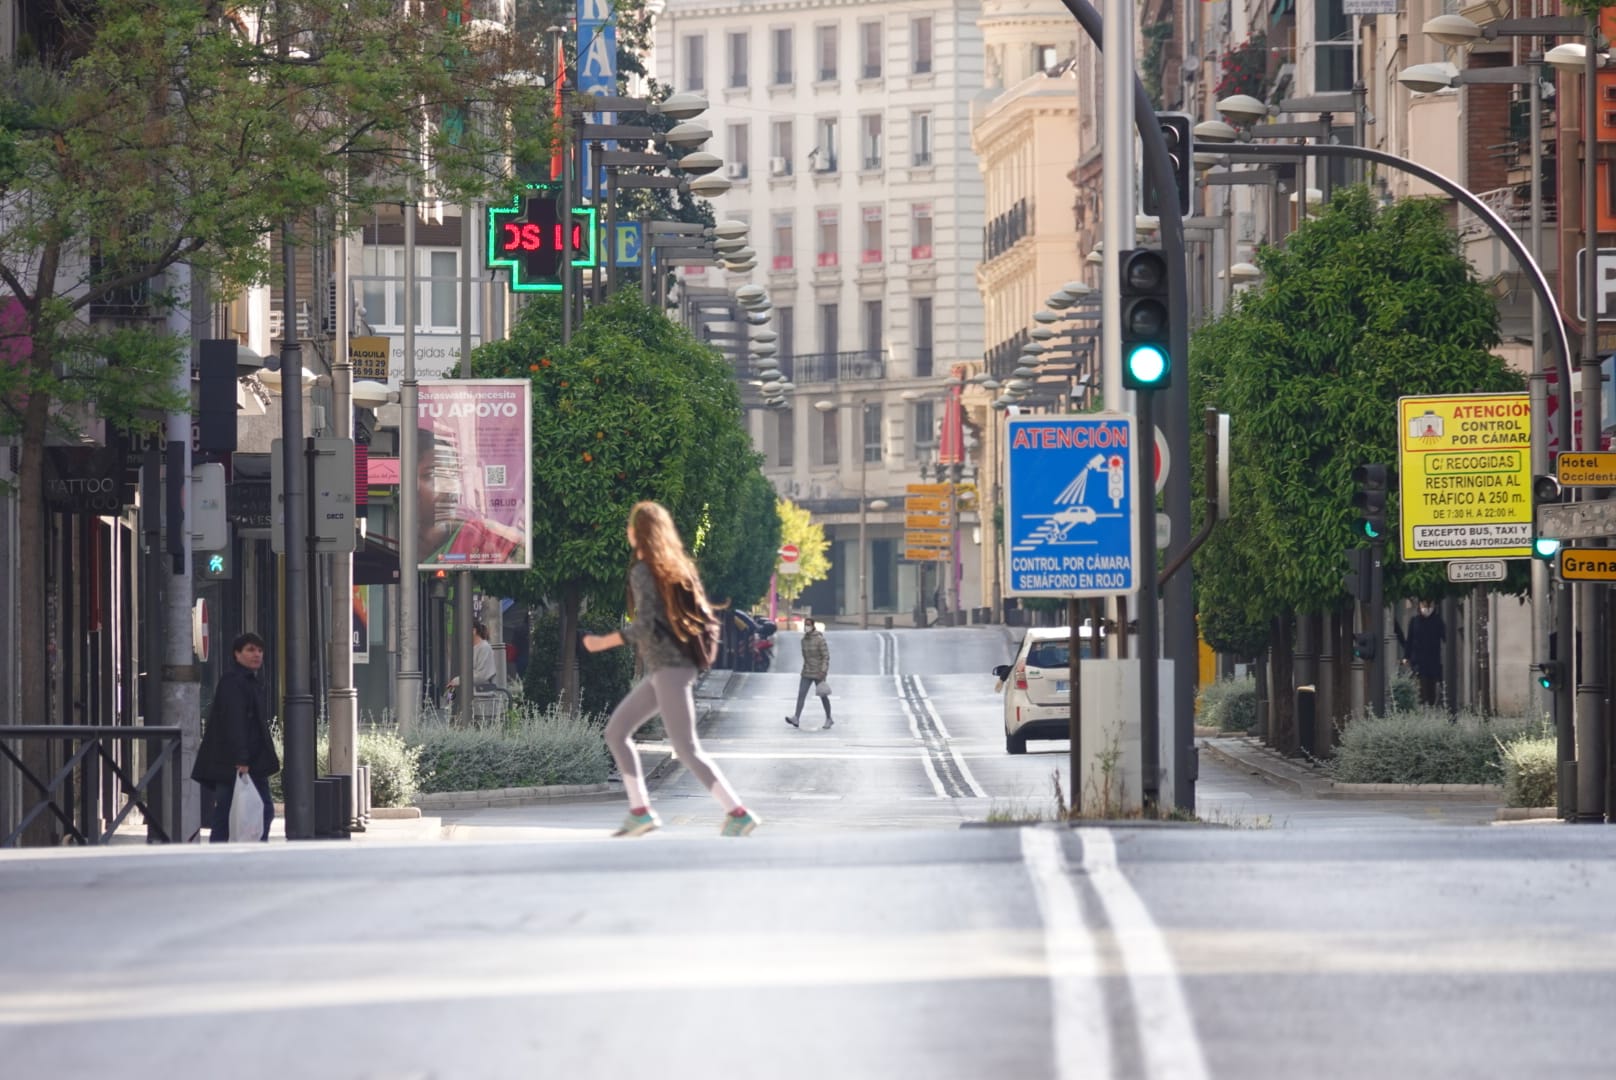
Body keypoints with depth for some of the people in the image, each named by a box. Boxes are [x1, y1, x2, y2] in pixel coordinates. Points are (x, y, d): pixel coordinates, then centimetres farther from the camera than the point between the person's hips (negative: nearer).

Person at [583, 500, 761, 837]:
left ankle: (738, 814, -15)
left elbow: (645, 624, -20)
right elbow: (702, 616, 13)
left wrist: (605, 642, -11)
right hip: (661, 670, 9)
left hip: (668, 669, -9)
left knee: (687, 749, -11)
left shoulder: (642, 571, -11)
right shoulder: (678, 567, 14)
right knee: (616, 731, 14)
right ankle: (640, 811, 10)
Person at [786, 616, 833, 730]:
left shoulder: (820, 639, -14)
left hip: (818, 672, -6)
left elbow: (826, 656, -16)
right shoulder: (804, 640, 6)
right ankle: (796, 719, -18)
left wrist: (823, 671, -23)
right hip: (806, 672, 6)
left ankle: (829, 719, 23)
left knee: (823, 696, 6)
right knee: (801, 694, -9)